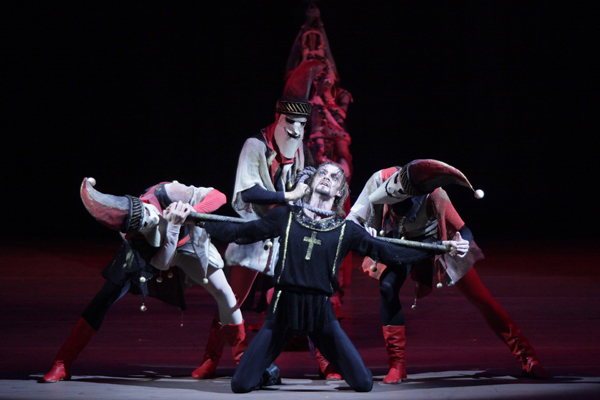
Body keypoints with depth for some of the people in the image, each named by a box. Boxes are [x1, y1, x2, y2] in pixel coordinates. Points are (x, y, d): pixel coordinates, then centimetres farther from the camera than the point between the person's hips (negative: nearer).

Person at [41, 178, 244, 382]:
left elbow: (218, 196, -34)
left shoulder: (165, 193, -39)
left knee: (222, 292, -7)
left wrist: (193, 210, -53)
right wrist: (172, 227, -53)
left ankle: (242, 354, 13)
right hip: (150, 248, -2)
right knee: (105, 298, -11)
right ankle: (62, 364, -8)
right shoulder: (134, 235, -37)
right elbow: (162, 263, -40)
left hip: (188, 241, 2)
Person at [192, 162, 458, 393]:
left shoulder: (346, 231, 8)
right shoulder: (285, 217, 7)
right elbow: (240, 233, 8)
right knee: (241, 384, -8)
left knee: (363, 384, -8)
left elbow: (388, 252, 6)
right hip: (283, 307, -1)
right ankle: (268, 374, 28)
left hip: (320, 310, 1)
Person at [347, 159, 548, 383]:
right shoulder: (380, 180, -32)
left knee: (479, 296, -4)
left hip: (435, 239, -2)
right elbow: (354, 218, -23)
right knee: (387, 287, -21)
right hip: (402, 240, 2)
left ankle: (526, 357, 4)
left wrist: (462, 244, -55)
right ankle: (397, 365, -10)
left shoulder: (434, 197, -39)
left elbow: (463, 232, -32)